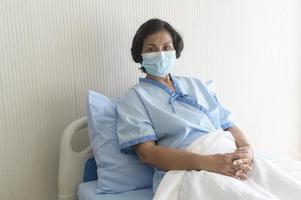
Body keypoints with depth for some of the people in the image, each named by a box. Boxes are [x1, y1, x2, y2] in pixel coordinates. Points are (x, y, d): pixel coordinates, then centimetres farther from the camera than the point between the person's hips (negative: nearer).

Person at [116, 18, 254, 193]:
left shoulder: (196, 84, 22)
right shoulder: (135, 96, 6)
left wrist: (247, 149, -8)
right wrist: (206, 162, -19)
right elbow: (146, 152, -7)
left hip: (229, 160, 5)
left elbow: (229, 125, 15)